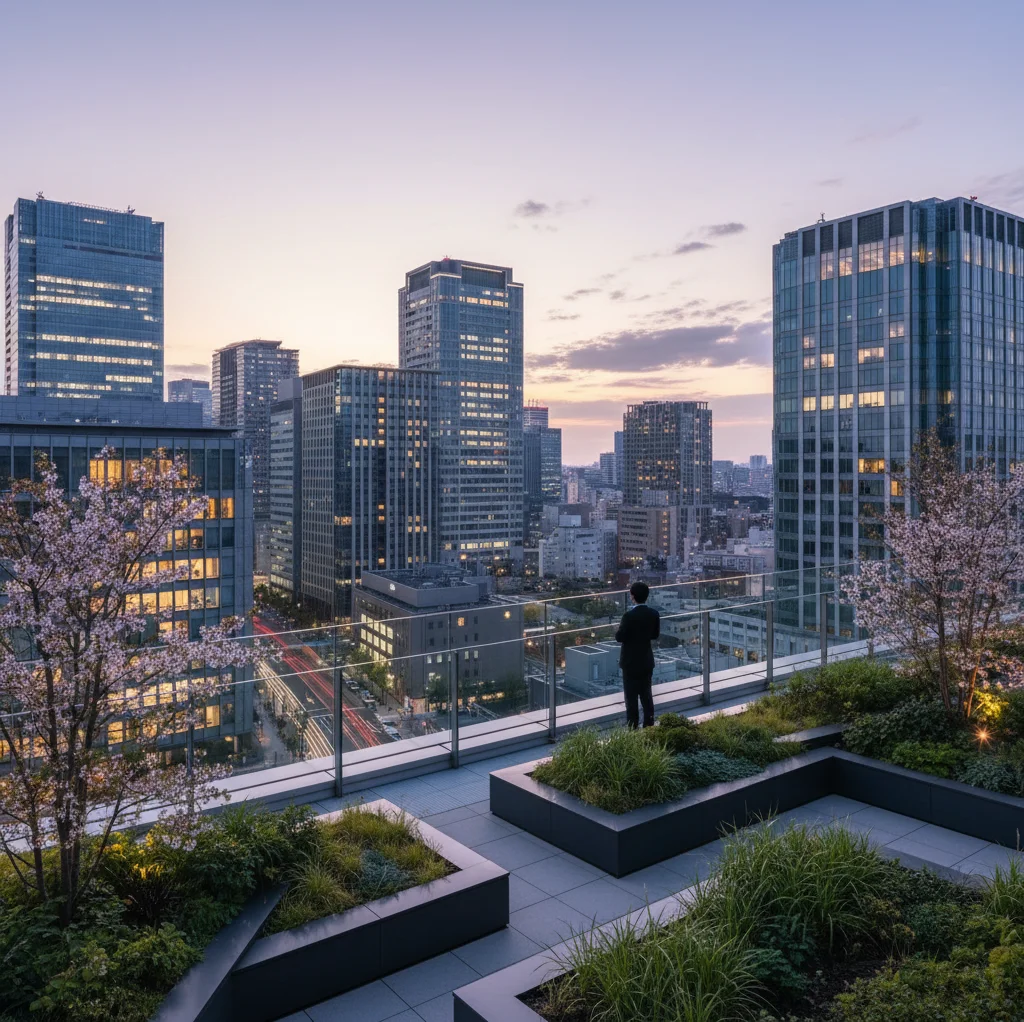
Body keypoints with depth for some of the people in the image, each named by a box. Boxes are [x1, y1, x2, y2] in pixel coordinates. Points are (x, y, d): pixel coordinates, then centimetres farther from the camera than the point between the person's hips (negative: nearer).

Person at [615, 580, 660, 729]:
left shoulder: (629, 615, -22)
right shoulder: (654, 614, -4)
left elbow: (619, 637, -18)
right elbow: (655, 635, 6)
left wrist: (619, 631, 3)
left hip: (631, 662, -5)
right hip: (647, 661, 5)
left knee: (631, 697, 3)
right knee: (646, 694, 15)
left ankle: (632, 727, 9)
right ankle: (649, 725, 22)